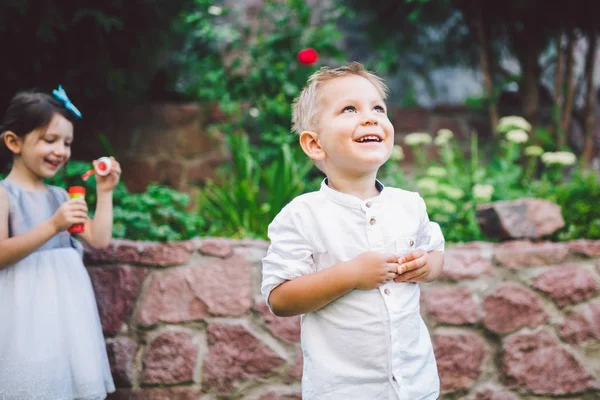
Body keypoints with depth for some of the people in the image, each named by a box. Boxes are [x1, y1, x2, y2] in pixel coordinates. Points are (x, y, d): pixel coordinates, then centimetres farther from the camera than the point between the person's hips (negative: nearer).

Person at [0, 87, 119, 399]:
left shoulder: (60, 196, 12)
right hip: (26, 308, -6)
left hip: (66, 304, 6)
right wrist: (53, 226, -28)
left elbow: (99, 240, 9)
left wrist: (104, 193, 3)